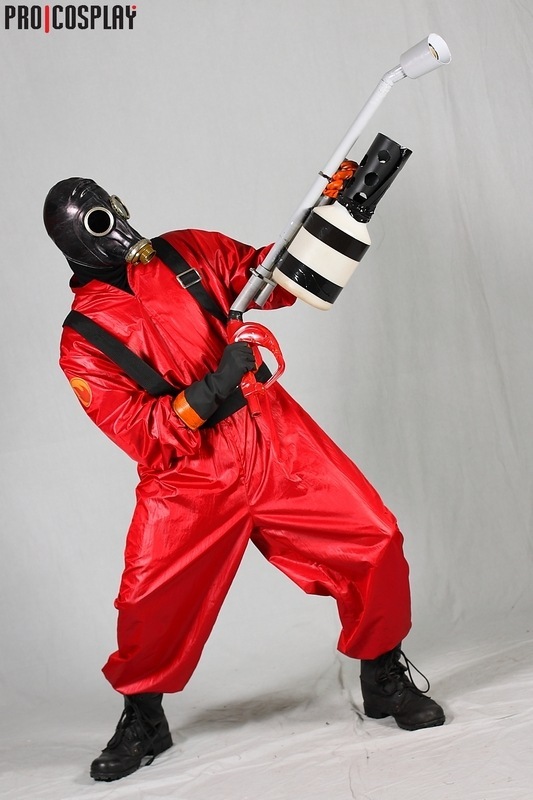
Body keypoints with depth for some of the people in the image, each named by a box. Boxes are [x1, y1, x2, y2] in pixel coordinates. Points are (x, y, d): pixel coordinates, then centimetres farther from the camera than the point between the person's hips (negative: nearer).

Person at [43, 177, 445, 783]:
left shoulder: (187, 252, 7)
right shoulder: (83, 342, -5)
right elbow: (144, 434, -13)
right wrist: (212, 388, -27)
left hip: (277, 441, 3)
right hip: (190, 477, -3)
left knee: (376, 543, -5)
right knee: (150, 601, -11)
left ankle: (384, 679, 18)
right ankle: (143, 721, 20)